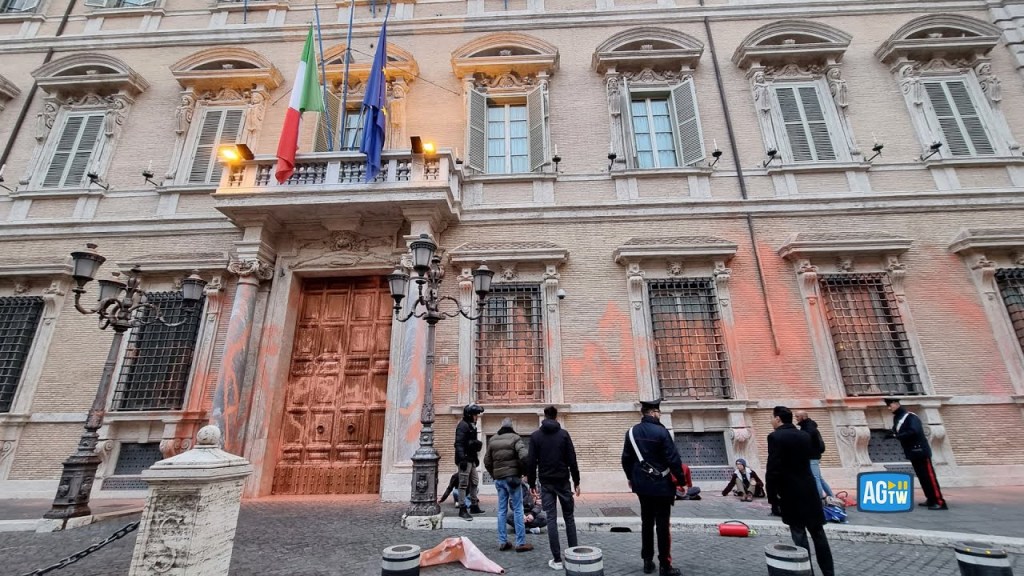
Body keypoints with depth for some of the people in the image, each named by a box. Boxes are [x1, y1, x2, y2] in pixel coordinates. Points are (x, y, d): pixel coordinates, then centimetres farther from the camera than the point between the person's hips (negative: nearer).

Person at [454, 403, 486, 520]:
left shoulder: (472, 425, 16)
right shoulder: (463, 425, -15)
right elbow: (459, 443, -22)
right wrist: (462, 459, -26)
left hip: (471, 459, 10)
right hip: (465, 460, -10)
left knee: (474, 483, 15)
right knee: (463, 484, -3)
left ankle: (474, 506, 26)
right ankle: (462, 509, 3)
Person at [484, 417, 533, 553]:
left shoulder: (492, 440, 8)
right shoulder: (515, 438, -8)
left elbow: (487, 461, 11)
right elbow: (524, 456, -20)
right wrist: (523, 470, -5)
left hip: (499, 479, 5)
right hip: (513, 477, -5)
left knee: (502, 510, 12)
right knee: (518, 510, 3)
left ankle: (502, 542, 16)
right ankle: (520, 543, 6)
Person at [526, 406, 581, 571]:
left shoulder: (535, 436, -2)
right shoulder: (564, 434, -4)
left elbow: (531, 462, -3)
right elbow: (572, 460, -4)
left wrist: (532, 483, 5)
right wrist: (576, 481, 3)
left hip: (546, 482, 0)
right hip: (563, 481, 0)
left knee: (551, 519, 4)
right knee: (569, 517, 13)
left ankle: (557, 559, 5)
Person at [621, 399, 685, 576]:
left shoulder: (632, 432, 2)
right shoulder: (661, 432, -15)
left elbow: (626, 458, 8)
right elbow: (673, 459, -15)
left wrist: (631, 477, 20)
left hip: (642, 485, 5)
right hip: (661, 485, -5)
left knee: (646, 523, 15)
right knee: (662, 525, 4)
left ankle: (647, 562, 22)